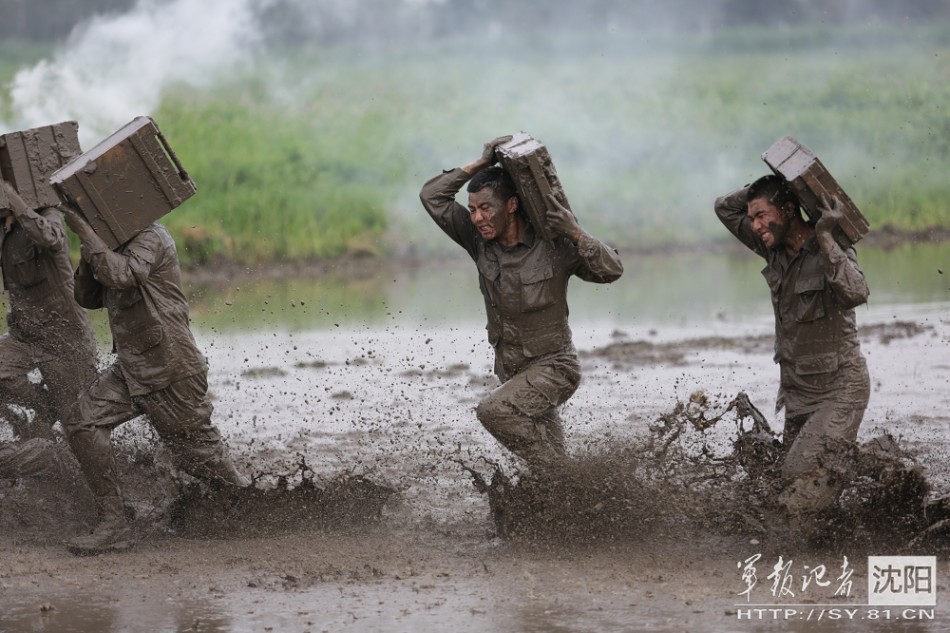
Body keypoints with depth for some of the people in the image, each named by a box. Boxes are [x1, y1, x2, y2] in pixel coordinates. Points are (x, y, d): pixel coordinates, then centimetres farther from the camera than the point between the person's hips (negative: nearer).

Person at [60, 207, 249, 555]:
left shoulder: (151, 238, -14)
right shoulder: (117, 244, 13)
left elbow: (121, 276, -32)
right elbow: (88, 298, 13)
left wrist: (84, 231, -28)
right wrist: (87, 257, -4)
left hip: (171, 370, -8)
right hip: (130, 368, 8)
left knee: (199, 454, 0)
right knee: (83, 422, -8)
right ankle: (113, 524, -6)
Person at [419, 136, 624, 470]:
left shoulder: (552, 245, -18)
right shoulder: (480, 241, -6)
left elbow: (612, 270, -16)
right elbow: (432, 196, -7)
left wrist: (575, 233, -30)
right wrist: (482, 164, -13)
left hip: (554, 367, -6)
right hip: (511, 369, 6)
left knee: (494, 410, -28)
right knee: (551, 460, 11)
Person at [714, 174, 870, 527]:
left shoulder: (832, 252, -15)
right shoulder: (775, 251, 5)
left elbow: (855, 294, -36)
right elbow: (725, 208, 13)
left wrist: (825, 237, -34)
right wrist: (772, 184, -1)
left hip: (839, 389, -8)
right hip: (797, 389, 8)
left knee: (804, 477, -20)